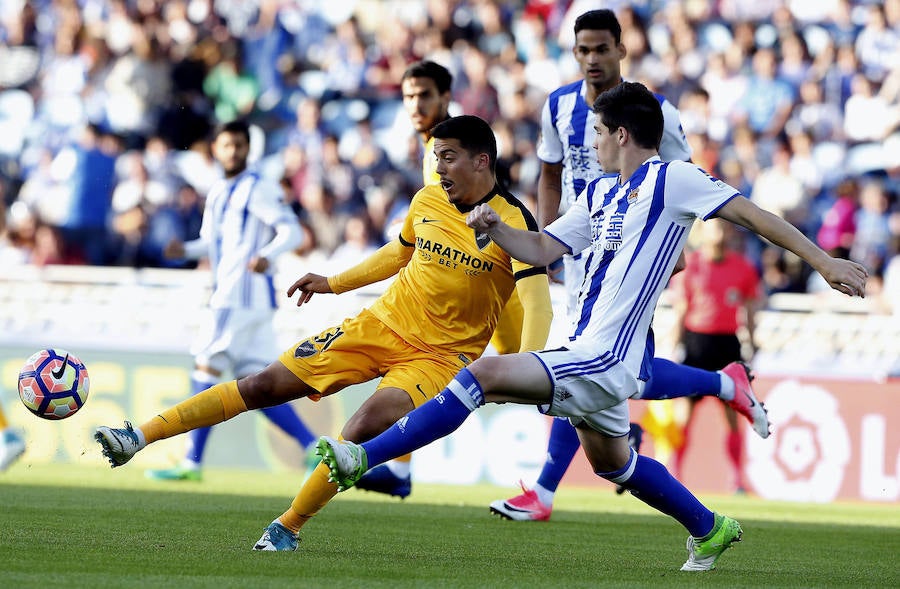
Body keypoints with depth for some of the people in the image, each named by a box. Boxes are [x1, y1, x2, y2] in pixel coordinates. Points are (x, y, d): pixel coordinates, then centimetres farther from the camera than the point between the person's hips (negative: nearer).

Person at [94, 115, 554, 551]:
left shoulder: (513, 222, -15)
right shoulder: (427, 201, 3)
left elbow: (537, 304, -24)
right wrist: (333, 283, 22)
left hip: (439, 355, -5)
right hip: (380, 323, 5)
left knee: (363, 429, -29)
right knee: (265, 385, -3)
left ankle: (289, 526, -10)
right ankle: (141, 436, 1)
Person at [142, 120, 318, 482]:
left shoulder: (259, 190, -7)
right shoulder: (217, 194, 19)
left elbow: (291, 231, -15)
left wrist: (268, 255, -33)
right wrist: (185, 249, 9)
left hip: (245, 291, -9)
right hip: (226, 293, 9)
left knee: (206, 368, -8)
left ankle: (192, 462, -6)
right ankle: (313, 448, 3)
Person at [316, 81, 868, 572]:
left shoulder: (669, 178, -8)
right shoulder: (601, 193, 17)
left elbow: (752, 214, -8)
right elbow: (541, 249, 18)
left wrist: (824, 261, -12)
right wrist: (494, 227, -1)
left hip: (606, 359, -10)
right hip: (590, 353, 10)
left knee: (485, 374, -22)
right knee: (610, 460, 28)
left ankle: (364, 458, -25)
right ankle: (709, 529, 43)